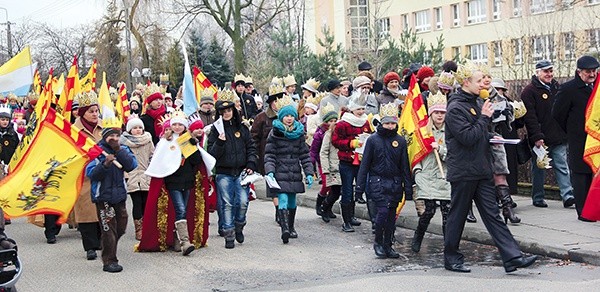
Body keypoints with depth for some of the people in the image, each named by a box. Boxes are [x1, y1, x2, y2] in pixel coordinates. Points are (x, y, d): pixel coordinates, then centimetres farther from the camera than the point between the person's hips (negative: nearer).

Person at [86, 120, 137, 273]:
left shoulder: (123, 149, 6)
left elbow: (132, 165, -10)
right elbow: (91, 174, -15)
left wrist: (118, 150, -17)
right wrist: (105, 164, -29)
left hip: (119, 195, 5)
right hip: (103, 196, -5)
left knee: (121, 228, 15)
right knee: (109, 229, -5)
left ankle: (108, 252, 38)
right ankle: (109, 261, 2)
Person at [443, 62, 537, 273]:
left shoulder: (474, 103, 15)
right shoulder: (455, 108, -13)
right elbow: (467, 137, -22)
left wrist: (491, 137, 8)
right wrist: (485, 118, -13)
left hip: (481, 169, 8)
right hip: (463, 171, -8)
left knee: (492, 214, 3)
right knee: (458, 214, 4)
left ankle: (512, 257, -2)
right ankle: (451, 258, 17)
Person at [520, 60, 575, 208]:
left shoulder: (557, 88, 14)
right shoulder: (529, 91, -5)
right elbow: (529, 117, -12)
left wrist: (565, 133, 13)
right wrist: (537, 137, -19)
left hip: (559, 139, 5)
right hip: (540, 139, -5)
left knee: (562, 167, 0)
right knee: (539, 169, 5)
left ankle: (568, 196, -3)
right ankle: (537, 198, 14)